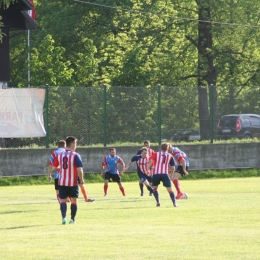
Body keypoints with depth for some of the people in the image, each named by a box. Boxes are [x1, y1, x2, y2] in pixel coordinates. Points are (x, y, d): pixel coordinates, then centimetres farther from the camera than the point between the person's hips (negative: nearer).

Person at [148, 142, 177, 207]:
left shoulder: (156, 154, 15)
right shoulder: (170, 156, 17)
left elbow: (150, 161, -3)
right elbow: (173, 167, 14)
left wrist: (148, 170, 0)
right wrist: (171, 174, 29)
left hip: (156, 174, 1)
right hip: (165, 174, 0)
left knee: (155, 188, 22)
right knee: (170, 189, 1)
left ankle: (158, 202, 12)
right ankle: (174, 203, -11)